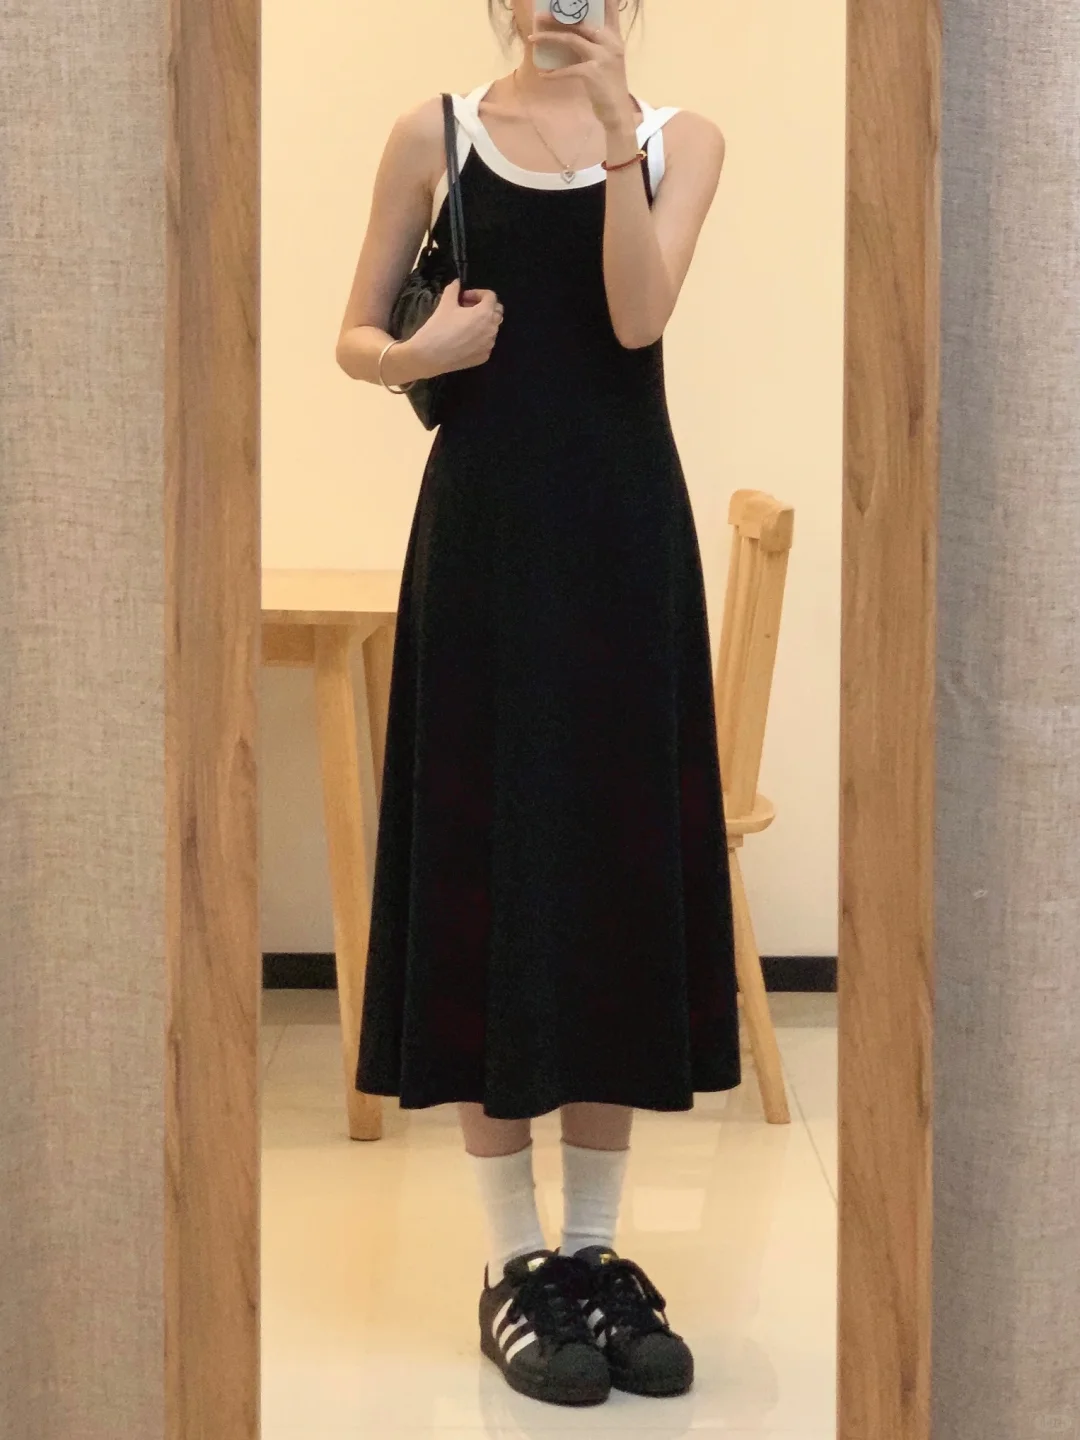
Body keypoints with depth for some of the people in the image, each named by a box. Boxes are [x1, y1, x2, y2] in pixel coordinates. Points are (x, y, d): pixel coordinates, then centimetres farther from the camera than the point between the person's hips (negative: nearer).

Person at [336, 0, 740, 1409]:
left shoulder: (679, 136, 6)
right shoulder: (437, 133, 5)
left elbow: (635, 316, -11)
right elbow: (355, 336, 8)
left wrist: (614, 123, -18)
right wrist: (419, 355, -13)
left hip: (626, 532, 1)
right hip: (486, 527, -1)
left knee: (623, 865, 3)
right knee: (487, 864, -1)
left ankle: (596, 1251, 14)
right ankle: (516, 1263, 8)